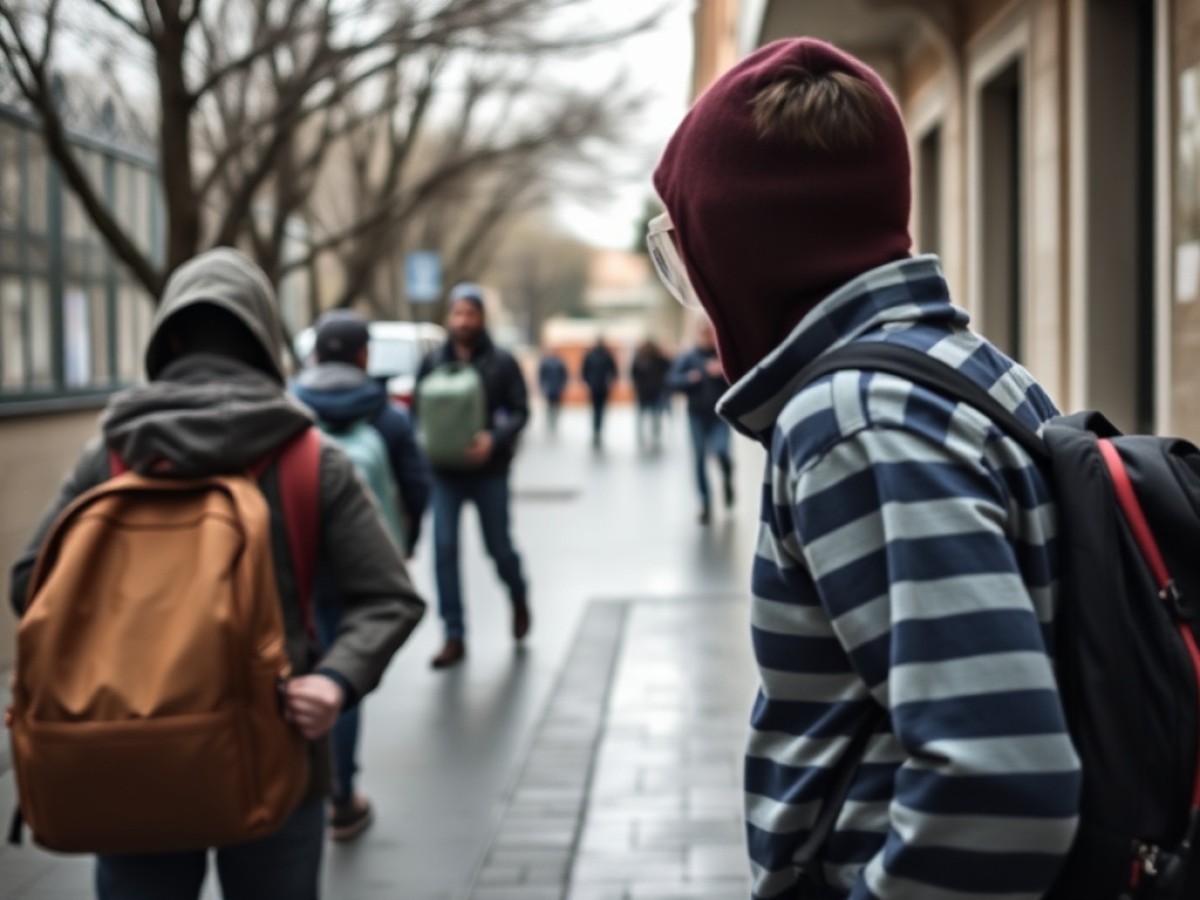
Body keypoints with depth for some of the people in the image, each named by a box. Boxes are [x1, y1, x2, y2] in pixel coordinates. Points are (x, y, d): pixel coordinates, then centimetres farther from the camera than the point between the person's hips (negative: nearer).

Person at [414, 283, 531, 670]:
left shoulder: (502, 363, -3)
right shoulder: (432, 362, 4)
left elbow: (520, 412, -5)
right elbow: (419, 410, 10)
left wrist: (494, 438, -22)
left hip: (489, 471, -2)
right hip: (445, 473, 2)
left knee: (499, 547, 8)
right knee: (444, 550, -4)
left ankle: (519, 598, 41)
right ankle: (454, 637, 3)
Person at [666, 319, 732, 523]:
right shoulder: (687, 358, 3)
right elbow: (671, 381, -2)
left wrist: (723, 373, -21)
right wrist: (690, 379, -19)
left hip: (719, 415, -2)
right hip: (697, 415, 2)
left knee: (721, 451, -20)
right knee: (699, 460, 3)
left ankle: (728, 480, 13)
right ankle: (706, 504, 15)